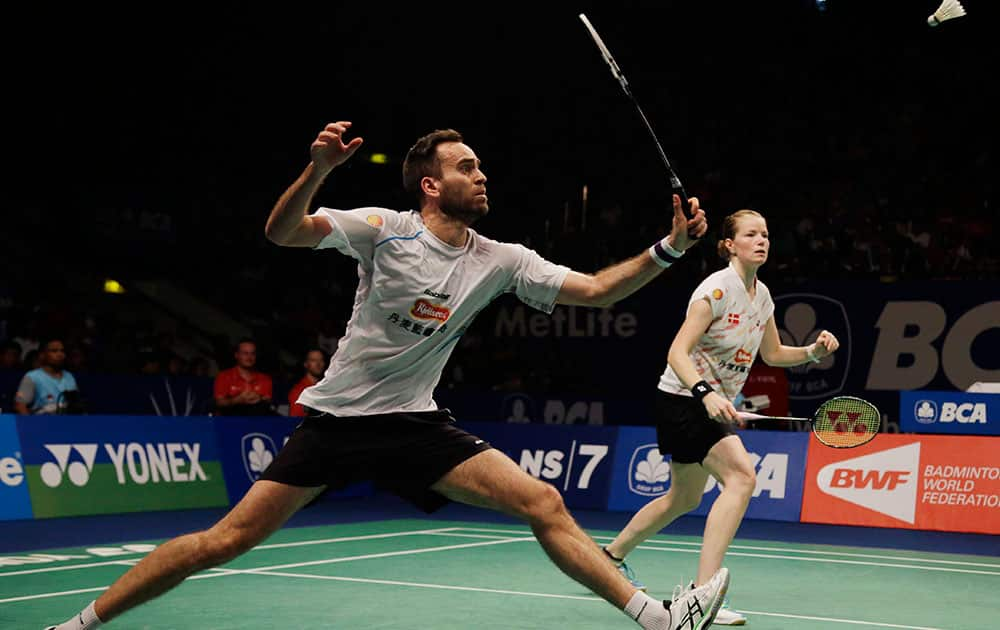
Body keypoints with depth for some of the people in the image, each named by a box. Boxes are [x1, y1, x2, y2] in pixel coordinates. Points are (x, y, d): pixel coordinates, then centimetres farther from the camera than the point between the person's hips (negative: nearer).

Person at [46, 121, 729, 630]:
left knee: (544, 503, -9)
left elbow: (596, 289, 0)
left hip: (416, 423, 3)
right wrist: (319, 168, -38)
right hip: (338, 414, -3)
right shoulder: (384, 228, -10)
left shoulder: (502, 260, 1)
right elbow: (283, 232, -20)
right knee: (228, 539, -4)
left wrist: (667, 250, -12)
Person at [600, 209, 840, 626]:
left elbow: (773, 354, 18)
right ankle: (702, 590, -26)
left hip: (712, 403, 9)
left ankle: (612, 555, 40)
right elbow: (677, 353, -25)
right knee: (741, 476, -25)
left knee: (684, 499, 20)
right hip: (684, 398, -9)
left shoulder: (761, 295, 6)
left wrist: (814, 350, 0)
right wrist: (706, 393, -41)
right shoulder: (717, 288, -19)